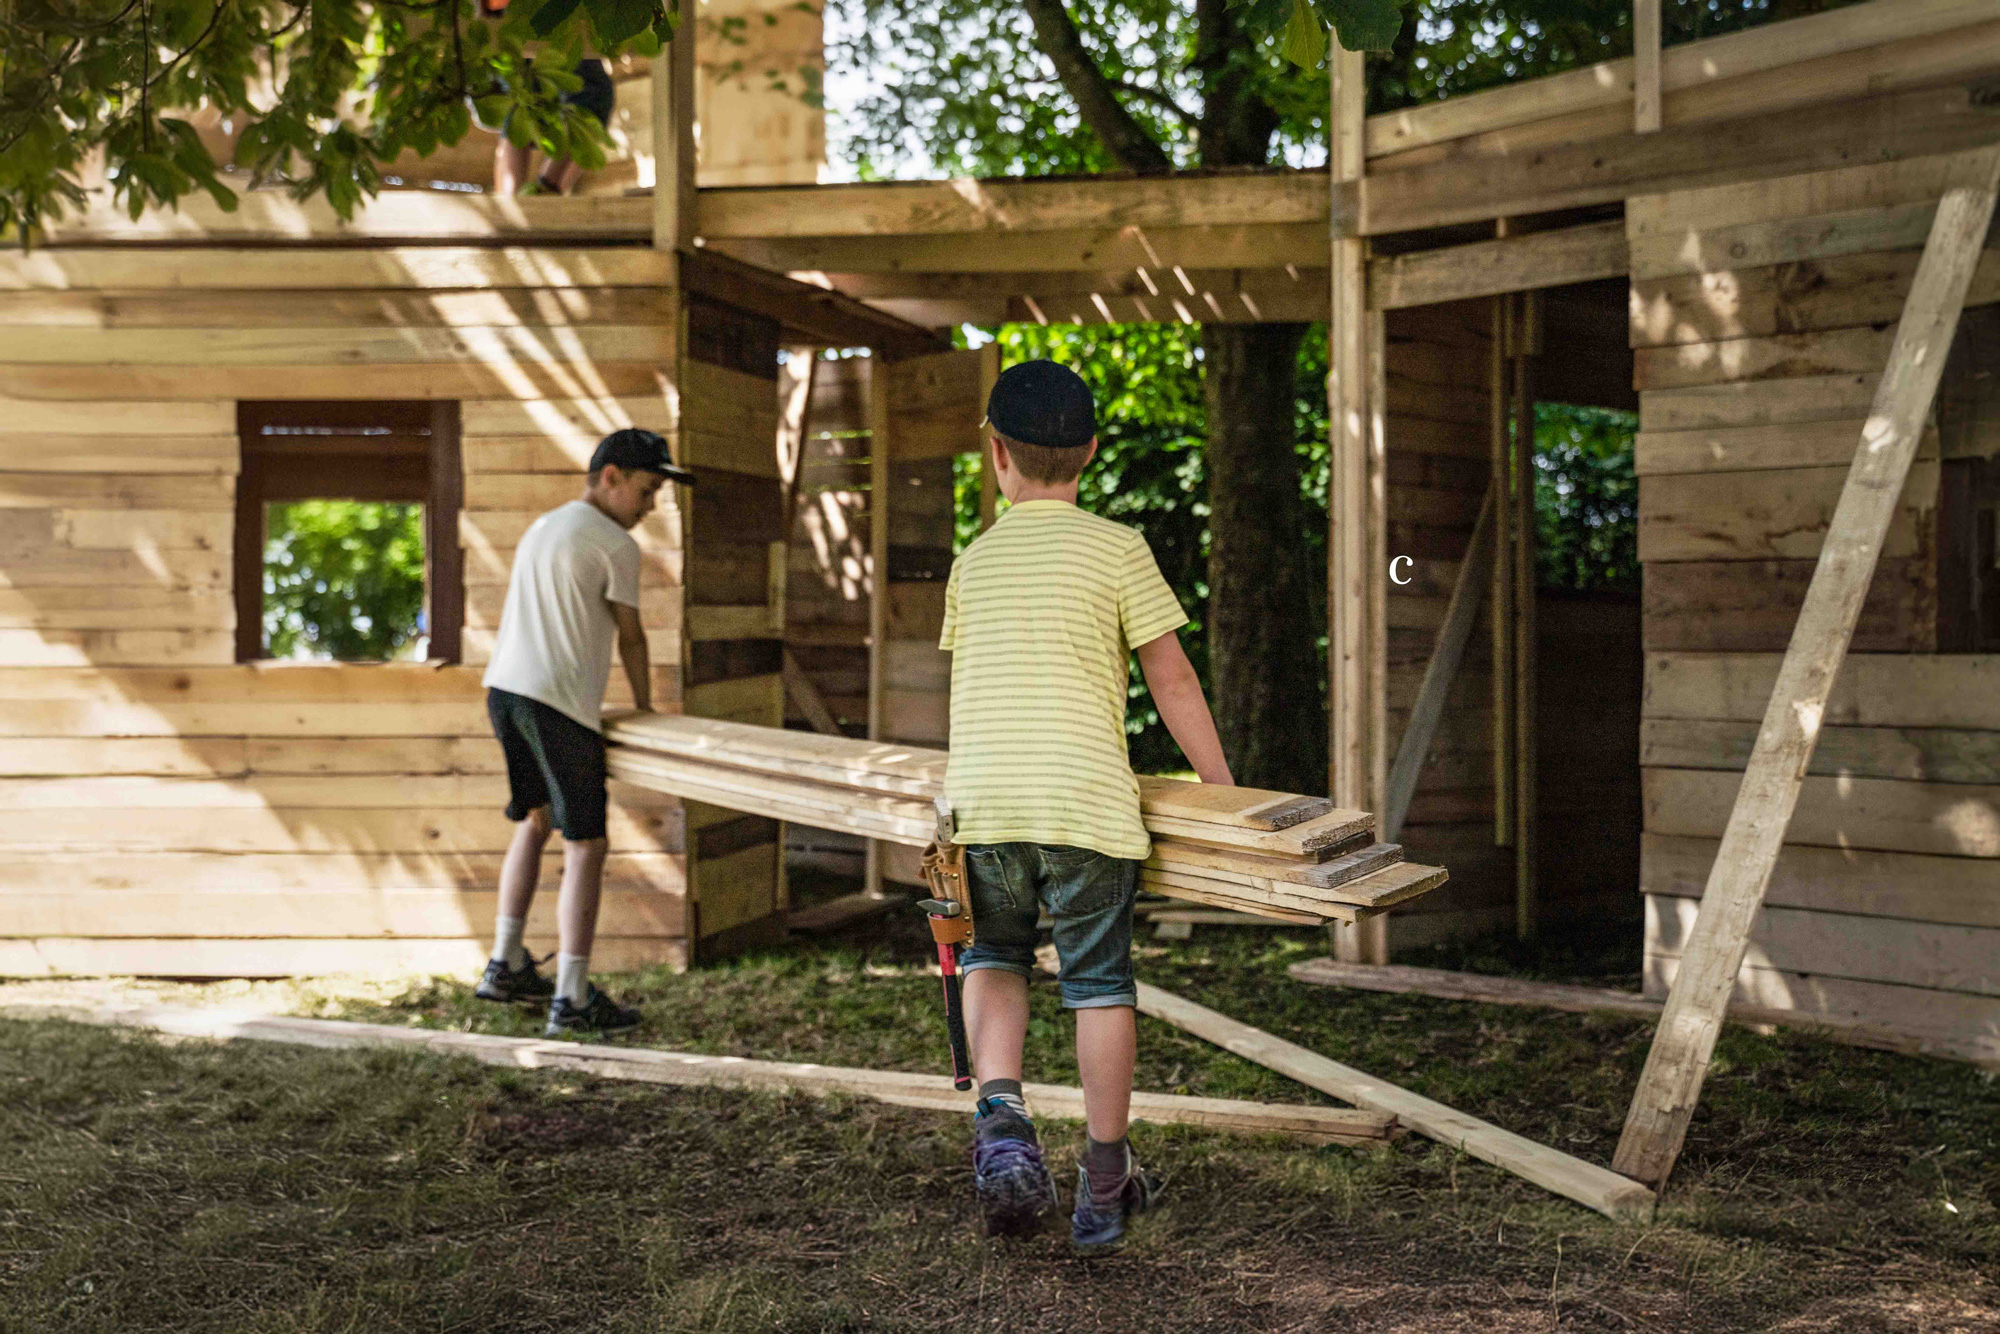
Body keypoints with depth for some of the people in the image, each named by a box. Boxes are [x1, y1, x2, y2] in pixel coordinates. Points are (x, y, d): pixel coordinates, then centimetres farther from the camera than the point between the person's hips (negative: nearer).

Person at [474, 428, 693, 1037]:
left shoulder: (542, 526, 21)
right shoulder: (615, 546, -5)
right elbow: (630, 638, 3)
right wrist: (645, 708, 19)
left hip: (503, 688, 9)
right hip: (557, 702, -9)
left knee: (535, 820, 24)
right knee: (585, 847, -3)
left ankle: (506, 966, 26)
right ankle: (571, 999, -4)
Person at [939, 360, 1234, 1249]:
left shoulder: (973, 561, 13)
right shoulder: (1117, 548, 3)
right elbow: (1172, 681, 4)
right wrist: (1223, 793, 13)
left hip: (982, 804, 2)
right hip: (1087, 803, -2)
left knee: (994, 957, 21)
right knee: (1100, 983, 10)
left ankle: (999, 1112, -5)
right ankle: (1105, 1188, 17)